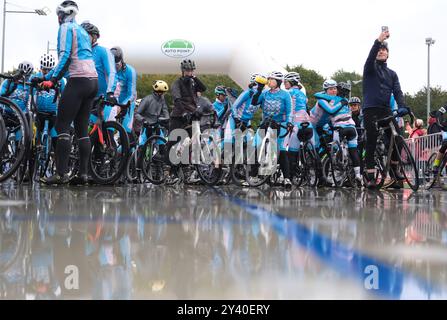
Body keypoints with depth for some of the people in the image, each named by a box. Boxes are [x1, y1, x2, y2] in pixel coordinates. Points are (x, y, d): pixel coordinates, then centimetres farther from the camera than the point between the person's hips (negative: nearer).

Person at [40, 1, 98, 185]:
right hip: (93, 81, 9)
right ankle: (83, 173, 4)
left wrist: (51, 79, -15)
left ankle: (61, 173, -14)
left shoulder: (66, 27, 0)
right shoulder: (82, 31, 26)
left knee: (62, 126, -8)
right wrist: (51, 76, 29)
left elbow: (65, 56, -13)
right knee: (82, 128, 8)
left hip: (79, 80, -9)